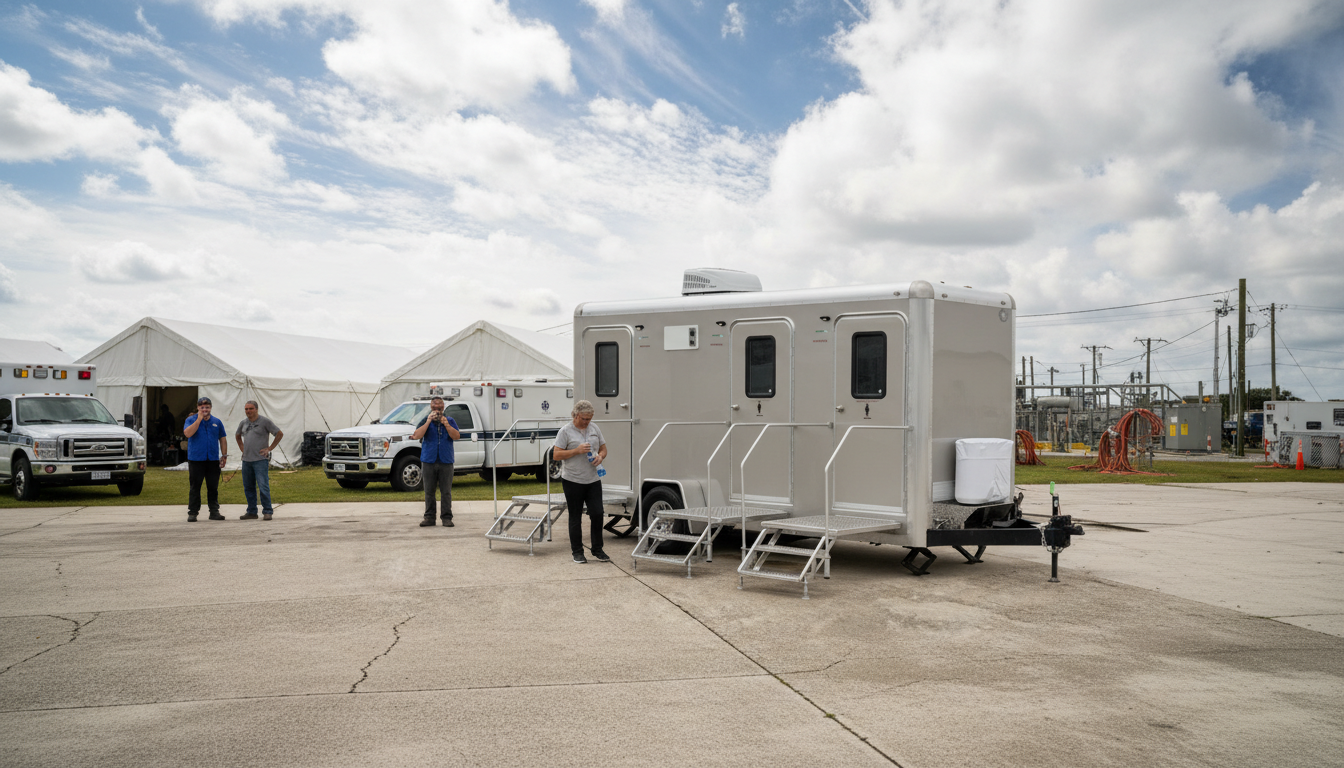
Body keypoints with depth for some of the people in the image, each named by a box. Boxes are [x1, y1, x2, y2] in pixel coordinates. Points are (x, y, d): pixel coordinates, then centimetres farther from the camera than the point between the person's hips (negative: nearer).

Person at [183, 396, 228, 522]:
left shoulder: (217, 422, 11)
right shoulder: (191, 420, 3)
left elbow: (223, 439, 14)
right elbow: (187, 433, -16)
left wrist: (224, 456, 8)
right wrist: (199, 419, -16)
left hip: (213, 460, 3)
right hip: (196, 459, -3)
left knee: (213, 487, 5)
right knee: (195, 487, 0)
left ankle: (214, 511, 12)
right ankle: (192, 513, 6)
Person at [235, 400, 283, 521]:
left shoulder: (265, 421, -4)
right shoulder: (243, 423, 13)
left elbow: (280, 434, -2)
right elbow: (237, 435, 32)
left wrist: (269, 448, -5)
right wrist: (241, 447, 17)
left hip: (260, 460, -6)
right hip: (246, 460, 6)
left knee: (263, 487, -11)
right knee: (248, 487, 9)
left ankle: (267, 512, -5)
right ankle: (251, 512, 17)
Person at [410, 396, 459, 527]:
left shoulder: (449, 420, 8)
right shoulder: (425, 420, 7)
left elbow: (456, 436, -4)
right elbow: (417, 435, -7)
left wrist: (446, 424, -16)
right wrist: (428, 421, -13)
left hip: (446, 462, 0)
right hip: (428, 461, 1)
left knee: (446, 492, -1)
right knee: (429, 491, 4)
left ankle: (447, 518, 3)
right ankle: (429, 517, 10)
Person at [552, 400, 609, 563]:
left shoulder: (594, 429, 10)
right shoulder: (566, 431, -6)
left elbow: (603, 448, 18)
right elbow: (556, 455, -9)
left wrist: (600, 456, -5)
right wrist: (577, 451, -19)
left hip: (593, 480, 4)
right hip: (573, 481, -4)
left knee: (597, 514, -1)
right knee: (575, 517, 4)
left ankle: (597, 549, 13)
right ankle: (577, 552, 14)